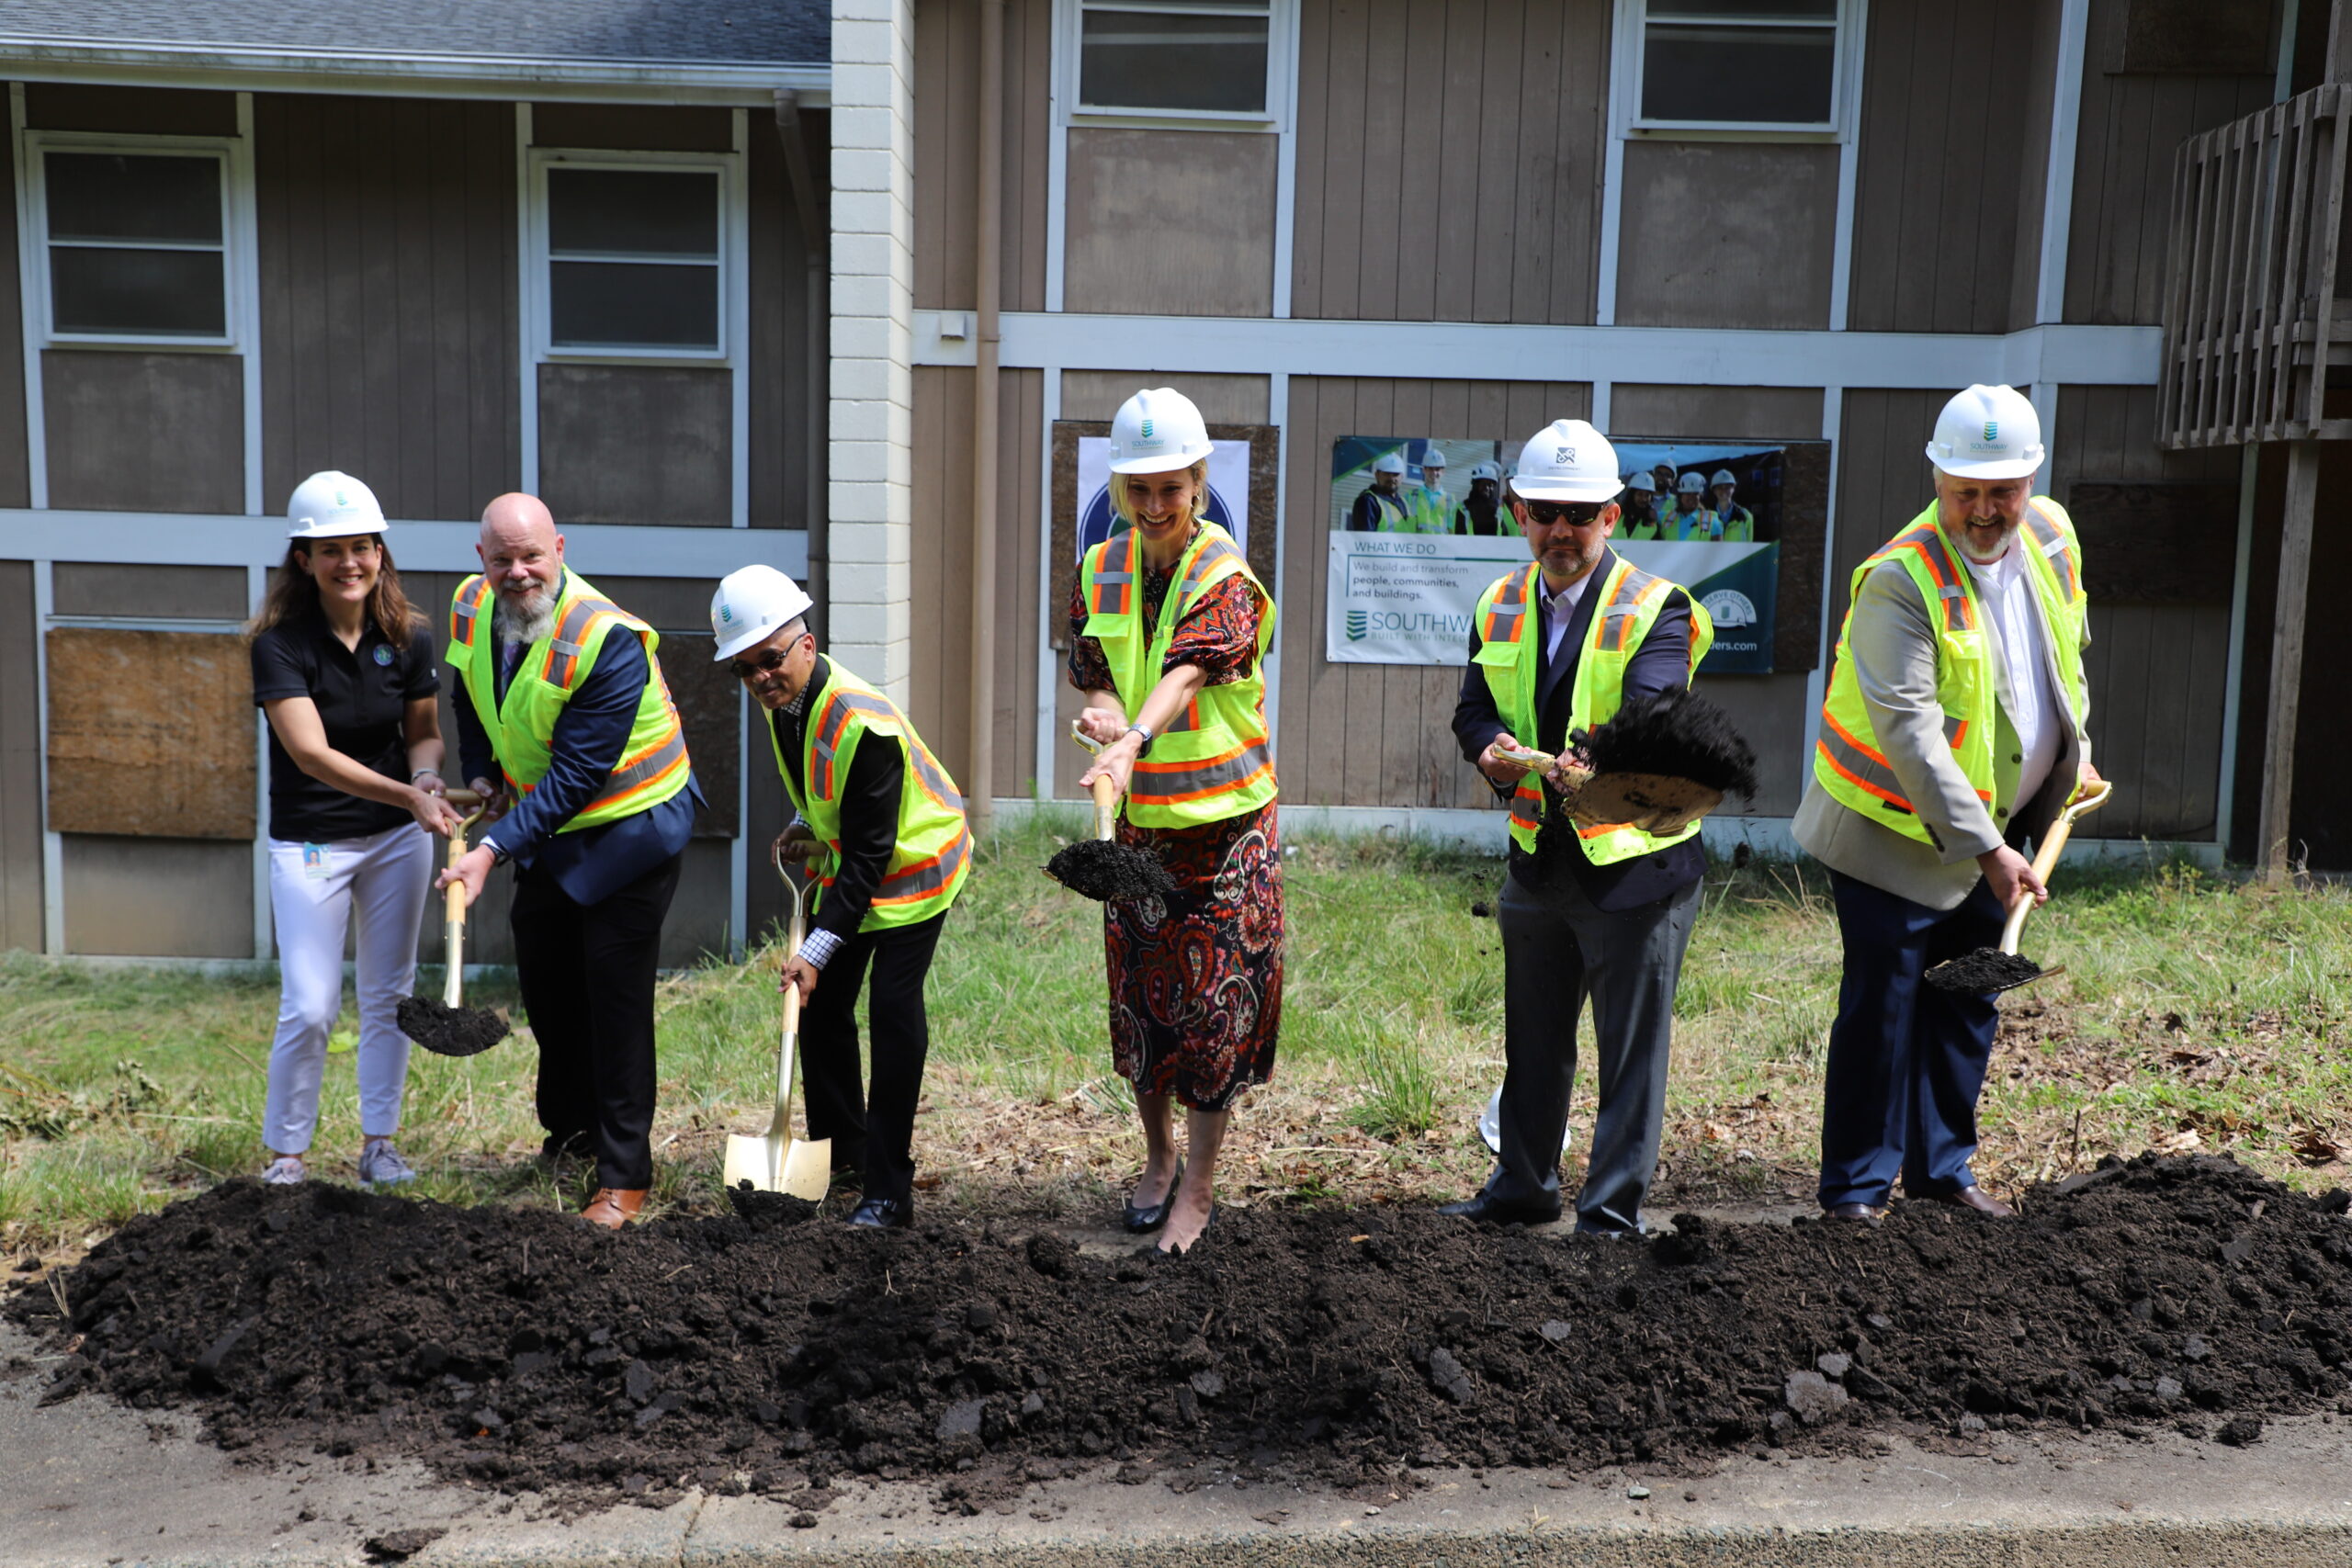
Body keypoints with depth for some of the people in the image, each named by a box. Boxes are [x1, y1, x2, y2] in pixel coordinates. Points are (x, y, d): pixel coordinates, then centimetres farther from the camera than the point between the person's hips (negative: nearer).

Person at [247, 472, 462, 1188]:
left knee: (388, 997, 11)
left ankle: (379, 1143, 25)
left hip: (398, 840, 4)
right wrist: (406, 795, -39)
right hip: (310, 843, -4)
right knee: (310, 1009, -4)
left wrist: (428, 777, -18)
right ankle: (285, 1150, 16)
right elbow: (311, 753, -27)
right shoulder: (280, 643, -18)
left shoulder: (409, 637, -6)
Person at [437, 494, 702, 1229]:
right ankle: (571, 1129, 39)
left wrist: (494, 851, -34)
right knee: (543, 977, 18)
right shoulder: (472, 608, -7)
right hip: (545, 825, 7)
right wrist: (481, 777, 1)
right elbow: (471, 700, 15)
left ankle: (624, 1176, 6)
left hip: (628, 828, -7)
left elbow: (575, 774, -30)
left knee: (615, 996, -5)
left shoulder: (608, 638, -29)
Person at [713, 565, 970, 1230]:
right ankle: (841, 1151, 25)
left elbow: (867, 855, -31)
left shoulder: (862, 722, -33)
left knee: (893, 1007, -14)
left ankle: (889, 1191, -9)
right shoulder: (783, 702, -7)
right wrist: (807, 826, 1)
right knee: (821, 1003, 8)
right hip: (853, 861, 8)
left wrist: (817, 948, -33)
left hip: (915, 862, -8)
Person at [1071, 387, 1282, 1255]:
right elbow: (1094, 679, 3)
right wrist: (1101, 717, -22)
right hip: (1134, 822, 5)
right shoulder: (1100, 572, 2)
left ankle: (1198, 1185, 13)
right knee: (1139, 994, 12)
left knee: (1217, 998, -1)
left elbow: (1186, 673, -31)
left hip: (1224, 820, -4)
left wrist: (1134, 743, -49)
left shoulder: (1226, 579, -14)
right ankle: (1158, 1155, 34)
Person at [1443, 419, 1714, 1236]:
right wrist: (1491, 750, -19)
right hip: (1537, 856, 6)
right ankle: (1522, 1187, 35)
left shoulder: (1655, 610, -12)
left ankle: (1614, 1207, 14)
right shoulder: (1499, 608, 6)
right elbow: (1474, 708, 4)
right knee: (1533, 1038, 19)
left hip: (1634, 858, -5)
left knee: (1630, 1046, 2)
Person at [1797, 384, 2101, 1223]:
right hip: (1893, 831, -7)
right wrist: (1987, 849, -34)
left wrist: (2074, 751, 21)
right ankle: (1855, 1185, 9)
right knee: (1881, 1007, -3)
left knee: (1970, 1003, 15)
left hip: (1992, 824, 7)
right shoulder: (1900, 579, -25)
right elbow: (1909, 733, -31)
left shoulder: (2052, 536, -1)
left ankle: (1942, 1166, 29)